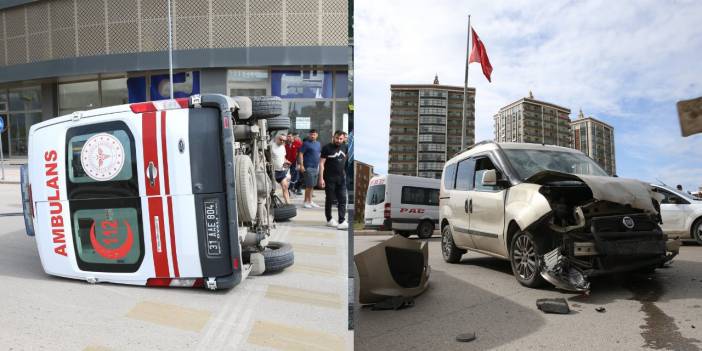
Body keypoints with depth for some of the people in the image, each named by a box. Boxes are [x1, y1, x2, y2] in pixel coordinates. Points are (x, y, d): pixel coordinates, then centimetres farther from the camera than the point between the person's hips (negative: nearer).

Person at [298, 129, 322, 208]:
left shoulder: (318, 144, 15)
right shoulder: (306, 143, -7)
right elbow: (300, 154, -10)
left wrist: (319, 165, 18)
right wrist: (301, 165, -17)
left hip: (316, 167, 7)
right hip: (308, 167, -7)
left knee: (312, 185, 11)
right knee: (309, 185, -7)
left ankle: (310, 201, 19)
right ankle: (306, 201, 3)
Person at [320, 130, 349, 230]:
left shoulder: (345, 147, 6)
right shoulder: (327, 148, -8)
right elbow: (321, 163, -10)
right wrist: (321, 178, -15)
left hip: (341, 178, 4)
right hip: (329, 178, -4)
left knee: (342, 200, -3)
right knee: (329, 199, 8)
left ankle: (342, 221, -4)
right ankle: (329, 219, 23)